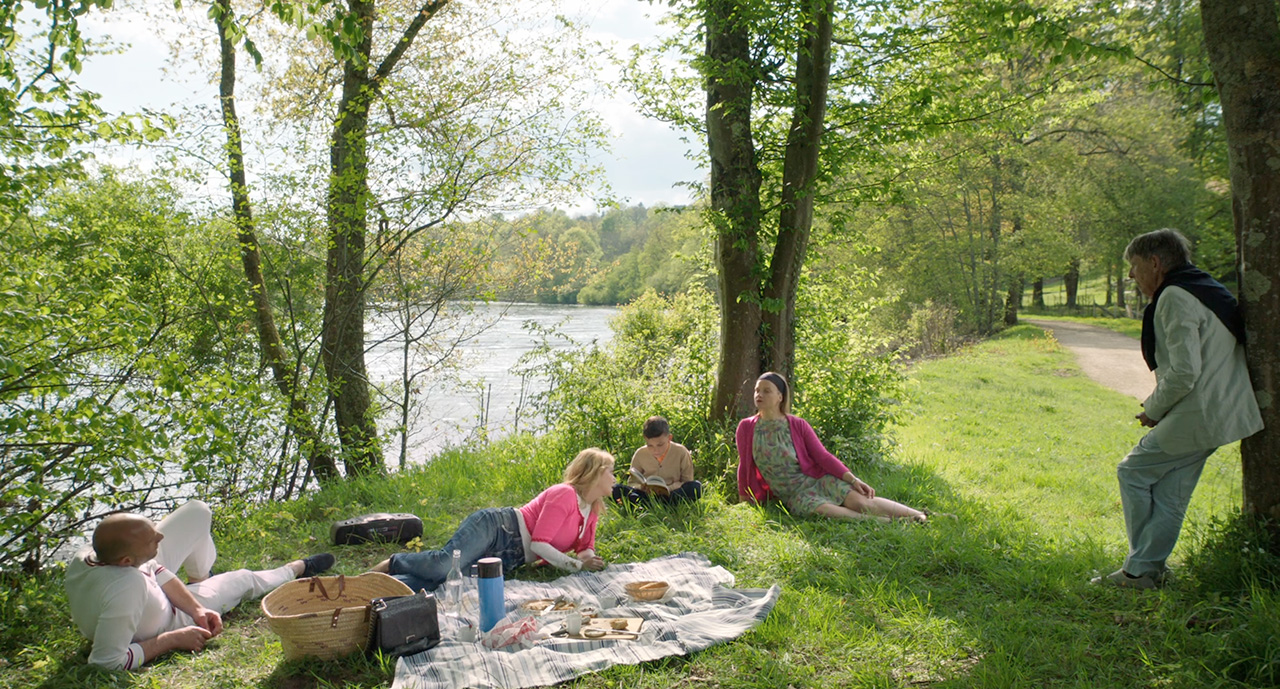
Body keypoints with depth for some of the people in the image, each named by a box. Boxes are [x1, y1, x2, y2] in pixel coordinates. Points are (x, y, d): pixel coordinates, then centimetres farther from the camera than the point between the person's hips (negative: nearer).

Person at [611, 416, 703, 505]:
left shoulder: (681, 452, -4)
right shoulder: (640, 454, 0)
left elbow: (687, 481, -1)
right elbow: (632, 482, 6)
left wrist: (668, 489, -20)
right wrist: (642, 488, -18)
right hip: (647, 494, 1)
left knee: (695, 487, -33)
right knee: (616, 490, -22)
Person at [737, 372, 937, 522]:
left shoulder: (798, 425, 0)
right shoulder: (746, 428, 0)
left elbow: (823, 456, -2)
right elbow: (744, 466, 6)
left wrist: (853, 480, -11)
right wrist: (745, 504, 10)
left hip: (818, 481, 1)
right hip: (793, 494, 0)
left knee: (860, 501, -23)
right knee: (823, 510, -33)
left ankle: (922, 517, -21)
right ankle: (881, 522, -27)